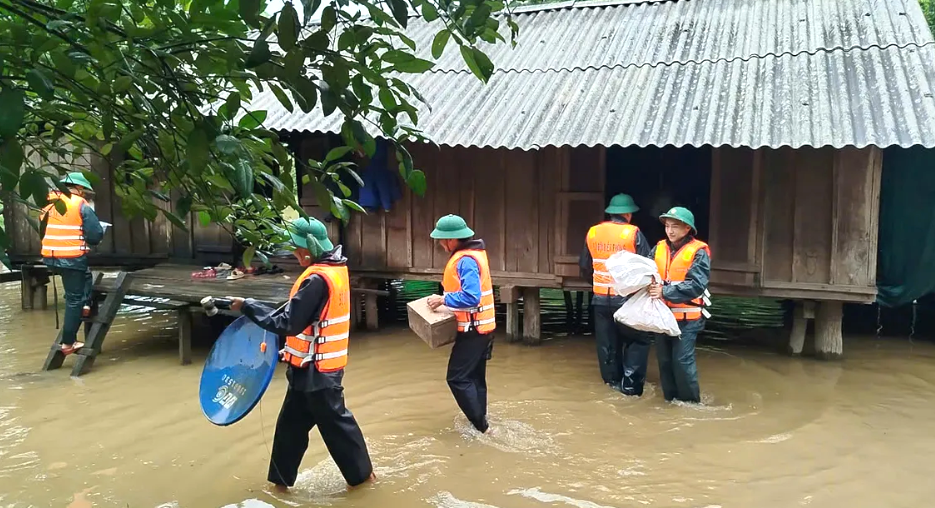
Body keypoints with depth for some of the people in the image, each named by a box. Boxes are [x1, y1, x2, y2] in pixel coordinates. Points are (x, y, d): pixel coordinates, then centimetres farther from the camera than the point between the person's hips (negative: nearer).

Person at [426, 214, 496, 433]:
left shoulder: (466, 260, -22)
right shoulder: (473, 253, 11)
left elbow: (471, 297, -30)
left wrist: (443, 300, -19)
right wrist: (446, 297, 10)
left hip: (473, 329, -10)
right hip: (480, 326, 10)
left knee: (457, 378, -5)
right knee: (475, 377, 17)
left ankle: (481, 425, -1)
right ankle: (479, 423, 27)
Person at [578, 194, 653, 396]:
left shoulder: (592, 233, 5)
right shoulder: (633, 233, -9)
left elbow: (584, 266, 13)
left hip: (600, 298, 4)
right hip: (626, 298, -4)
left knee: (607, 343, 13)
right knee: (639, 340, 9)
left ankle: (613, 381, 21)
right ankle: (630, 382, 1)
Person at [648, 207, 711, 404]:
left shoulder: (698, 252, -10)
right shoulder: (659, 248, 5)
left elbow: (696, 286, -19)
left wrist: (665, 292, -24)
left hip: (686, 318, -5)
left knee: (683, 361, -4)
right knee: (664, 360, 13)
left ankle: (691, 403, 12)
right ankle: (671, 400, 28)